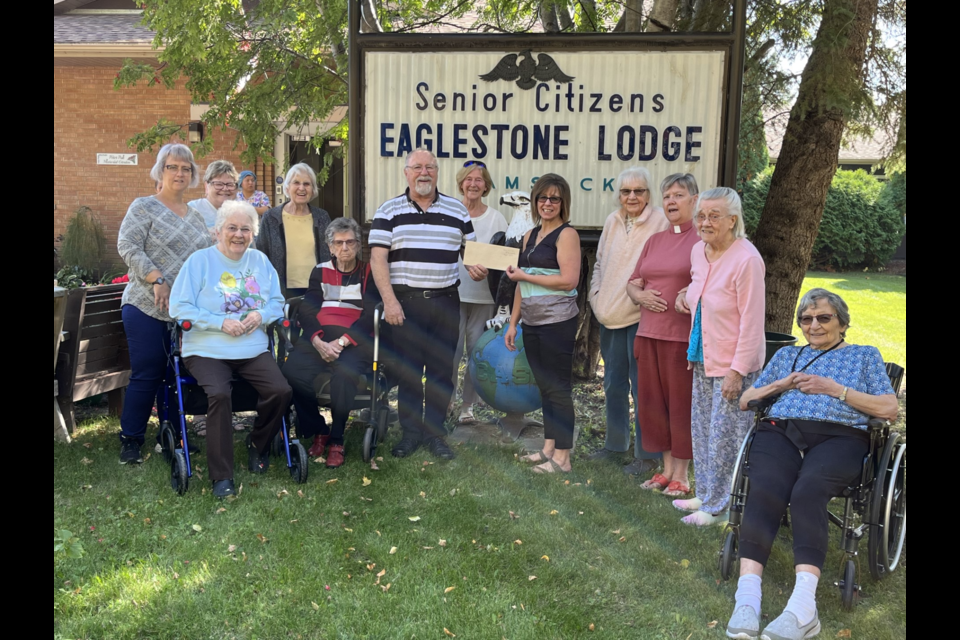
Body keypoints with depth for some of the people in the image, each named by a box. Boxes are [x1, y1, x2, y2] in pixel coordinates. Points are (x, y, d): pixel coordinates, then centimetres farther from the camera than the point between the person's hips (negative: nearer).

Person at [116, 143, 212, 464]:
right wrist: (157, 280, -19)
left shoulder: (195, 216, 16)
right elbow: (128, 247, -10)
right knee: (147, 374, -3)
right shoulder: (144, 207, -1)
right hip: (147, 307, -5)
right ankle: (130, 440, 10)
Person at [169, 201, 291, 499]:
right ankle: (221, 477, -19)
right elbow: (179, 307, -5)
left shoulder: (261, 261, 16)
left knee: (282, 391, -21)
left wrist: (261, 315, -8)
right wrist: (221, 322, -15)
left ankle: (258, 443, 11)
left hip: (254, 350, 4)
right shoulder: (199, 261, 2)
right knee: (219, 394, -32)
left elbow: (277, 302, 15)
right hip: (207, 350, -3)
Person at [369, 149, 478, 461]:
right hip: (404, 302, -2)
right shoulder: (389, 211, 4)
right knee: (407, 370, 3)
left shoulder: (457, 210, 10)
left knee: (441, 370, 5)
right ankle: (411, 432, 17)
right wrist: (389, 300, -12)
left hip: (445, 301, 2)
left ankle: (435, 433, 17)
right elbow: (378, 257, -3)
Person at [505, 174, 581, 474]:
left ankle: (562, 457, 5)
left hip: (557, 322, -7)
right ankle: (548, 448, 23)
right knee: (544, 387, 13)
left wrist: (524, 275, -10)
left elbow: (569, 280, -17)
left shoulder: (566, 234, -6)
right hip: (532, 323, 7)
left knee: (558, 388, -2)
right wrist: (513, 323, 17)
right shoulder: (530, 235, 16)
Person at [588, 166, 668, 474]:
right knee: (613, 383, 17)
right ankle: (615, 445, 33)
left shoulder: (661, 222, -9)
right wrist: (596, 296, 8)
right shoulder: (612, 221, 11)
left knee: (642, 387, -1)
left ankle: (647, 455, 12)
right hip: (610, 316, 7)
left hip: (641, 316, -7)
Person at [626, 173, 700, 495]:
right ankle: (667, 468, 25)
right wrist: (641, 295, -1)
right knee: (651, 401, 10)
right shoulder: (655, 240, 16)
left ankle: (681, 474, 14)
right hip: (649, 333, 7)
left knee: (681, 402, 0)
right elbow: (632, 284, 20)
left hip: (683, 334, -6)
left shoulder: (702, 240, -3)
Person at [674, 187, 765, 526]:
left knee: (725, 436, -1)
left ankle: (718, 507, 14)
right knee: (702, 430, 17)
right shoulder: (699, 250, 4)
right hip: (704, 358, 9)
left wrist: (737, 371, -20)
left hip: (734, 363, -8)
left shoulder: (746, 259, -20)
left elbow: (751, 322, -20)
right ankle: (705, 495, 33)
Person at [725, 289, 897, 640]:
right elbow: (745, 401, 29)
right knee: (764, 492, -32)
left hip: (838, 437, -2)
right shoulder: (787, 355, 32)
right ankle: (747, 601, -43)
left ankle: (803, 607, -45)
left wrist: (836, 389, 1)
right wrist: (781, 384, 10)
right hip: (780, 432, 2)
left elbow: (889, 409, 11)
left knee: (807, 493, -36)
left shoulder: (865, 355, 25)